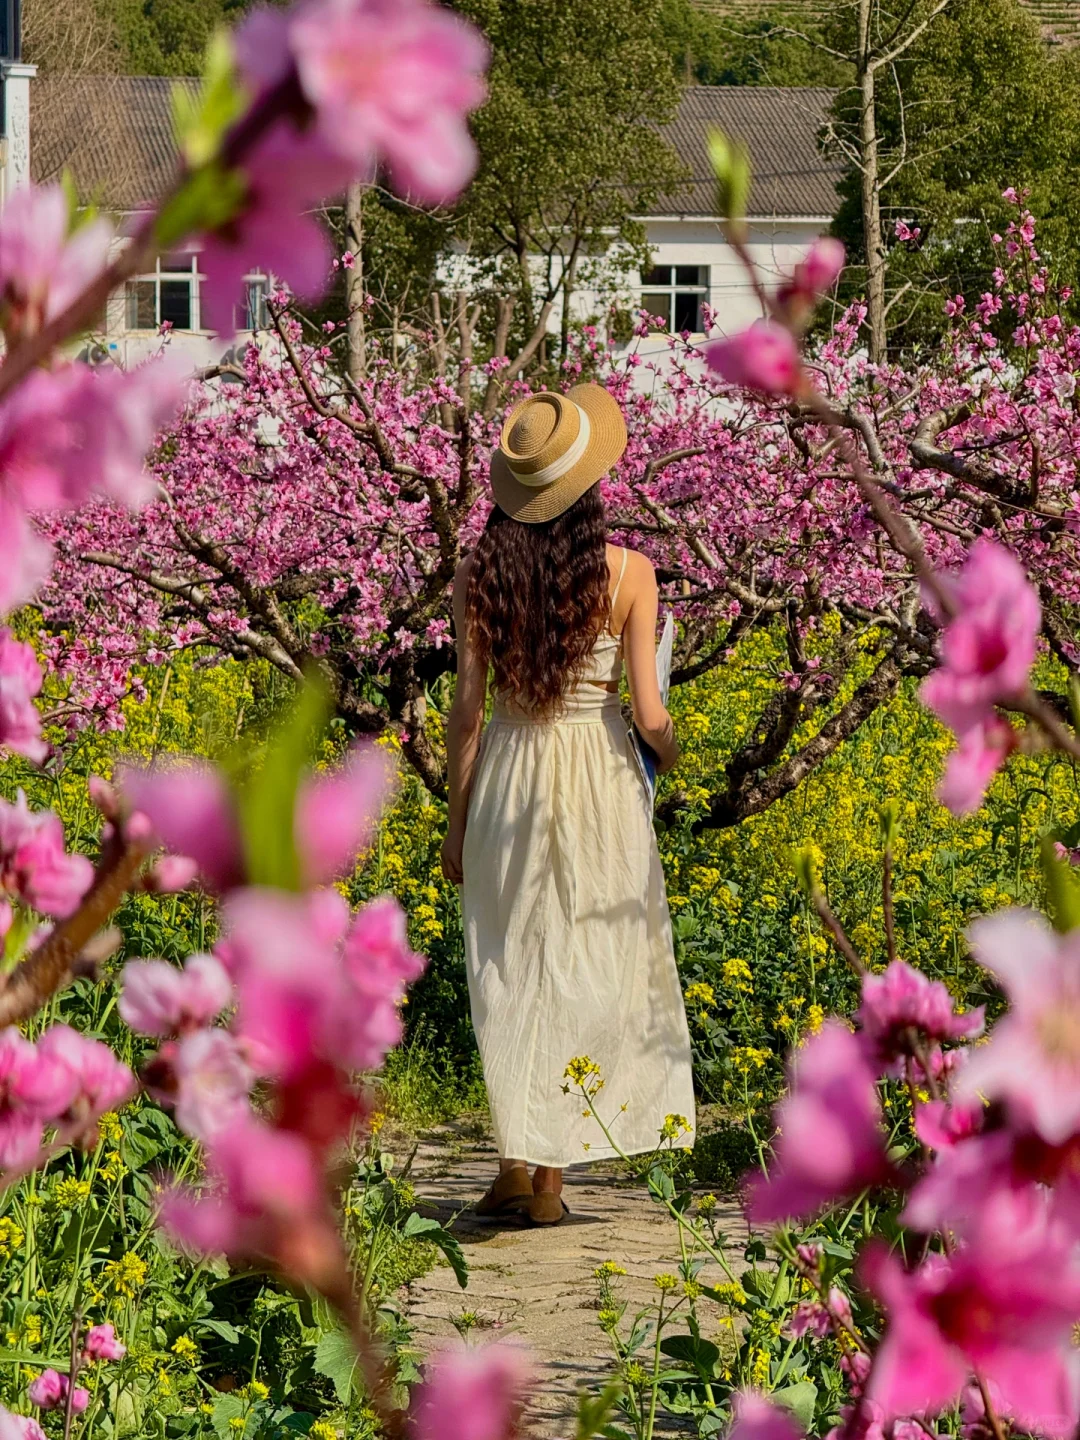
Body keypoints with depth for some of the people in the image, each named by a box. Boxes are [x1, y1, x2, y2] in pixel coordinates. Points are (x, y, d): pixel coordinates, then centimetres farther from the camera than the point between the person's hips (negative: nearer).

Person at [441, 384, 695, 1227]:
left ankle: (516, 1162, 6)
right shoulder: (627, 573, -9)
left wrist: (457, 823, 8)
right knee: (585, 967, 8)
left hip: (508, 776, 1)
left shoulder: (480, 575, -4)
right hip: (601, 774, -1)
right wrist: (669, 751, 14)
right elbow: (647, 712, -10)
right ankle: (551, 1172, 9)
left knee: (513, 967, 11)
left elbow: (467, 707, -1)